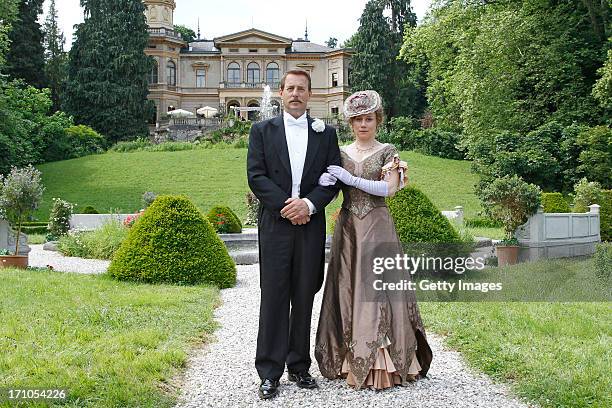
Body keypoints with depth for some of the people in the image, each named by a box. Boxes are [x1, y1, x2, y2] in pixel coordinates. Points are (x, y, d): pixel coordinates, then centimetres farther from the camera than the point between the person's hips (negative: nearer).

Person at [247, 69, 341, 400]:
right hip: (275, 224, -1)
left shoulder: (325, 133, 12)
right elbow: (255, 175, -1)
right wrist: (285, 205, -12)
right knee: (273, 296, -1)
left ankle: (299, 366, 18)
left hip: (310, 224, 2)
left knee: (304, 297, 7)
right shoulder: (262, 131, 8)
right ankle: (269, 372, 5)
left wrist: (308, 203, -12)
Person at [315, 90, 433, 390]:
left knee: (376, 289, -6)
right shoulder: (340, 153, 12)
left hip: (377, 229, -3)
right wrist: (325, 181, -16)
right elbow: (329, 187, 6)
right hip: (347, 227, 3)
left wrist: (349, 178, -15)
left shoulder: (388, 152, 3)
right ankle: (352, 363, 10)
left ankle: (383, 366, 1)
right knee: (347, 289, 2)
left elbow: (388, 188, -11)